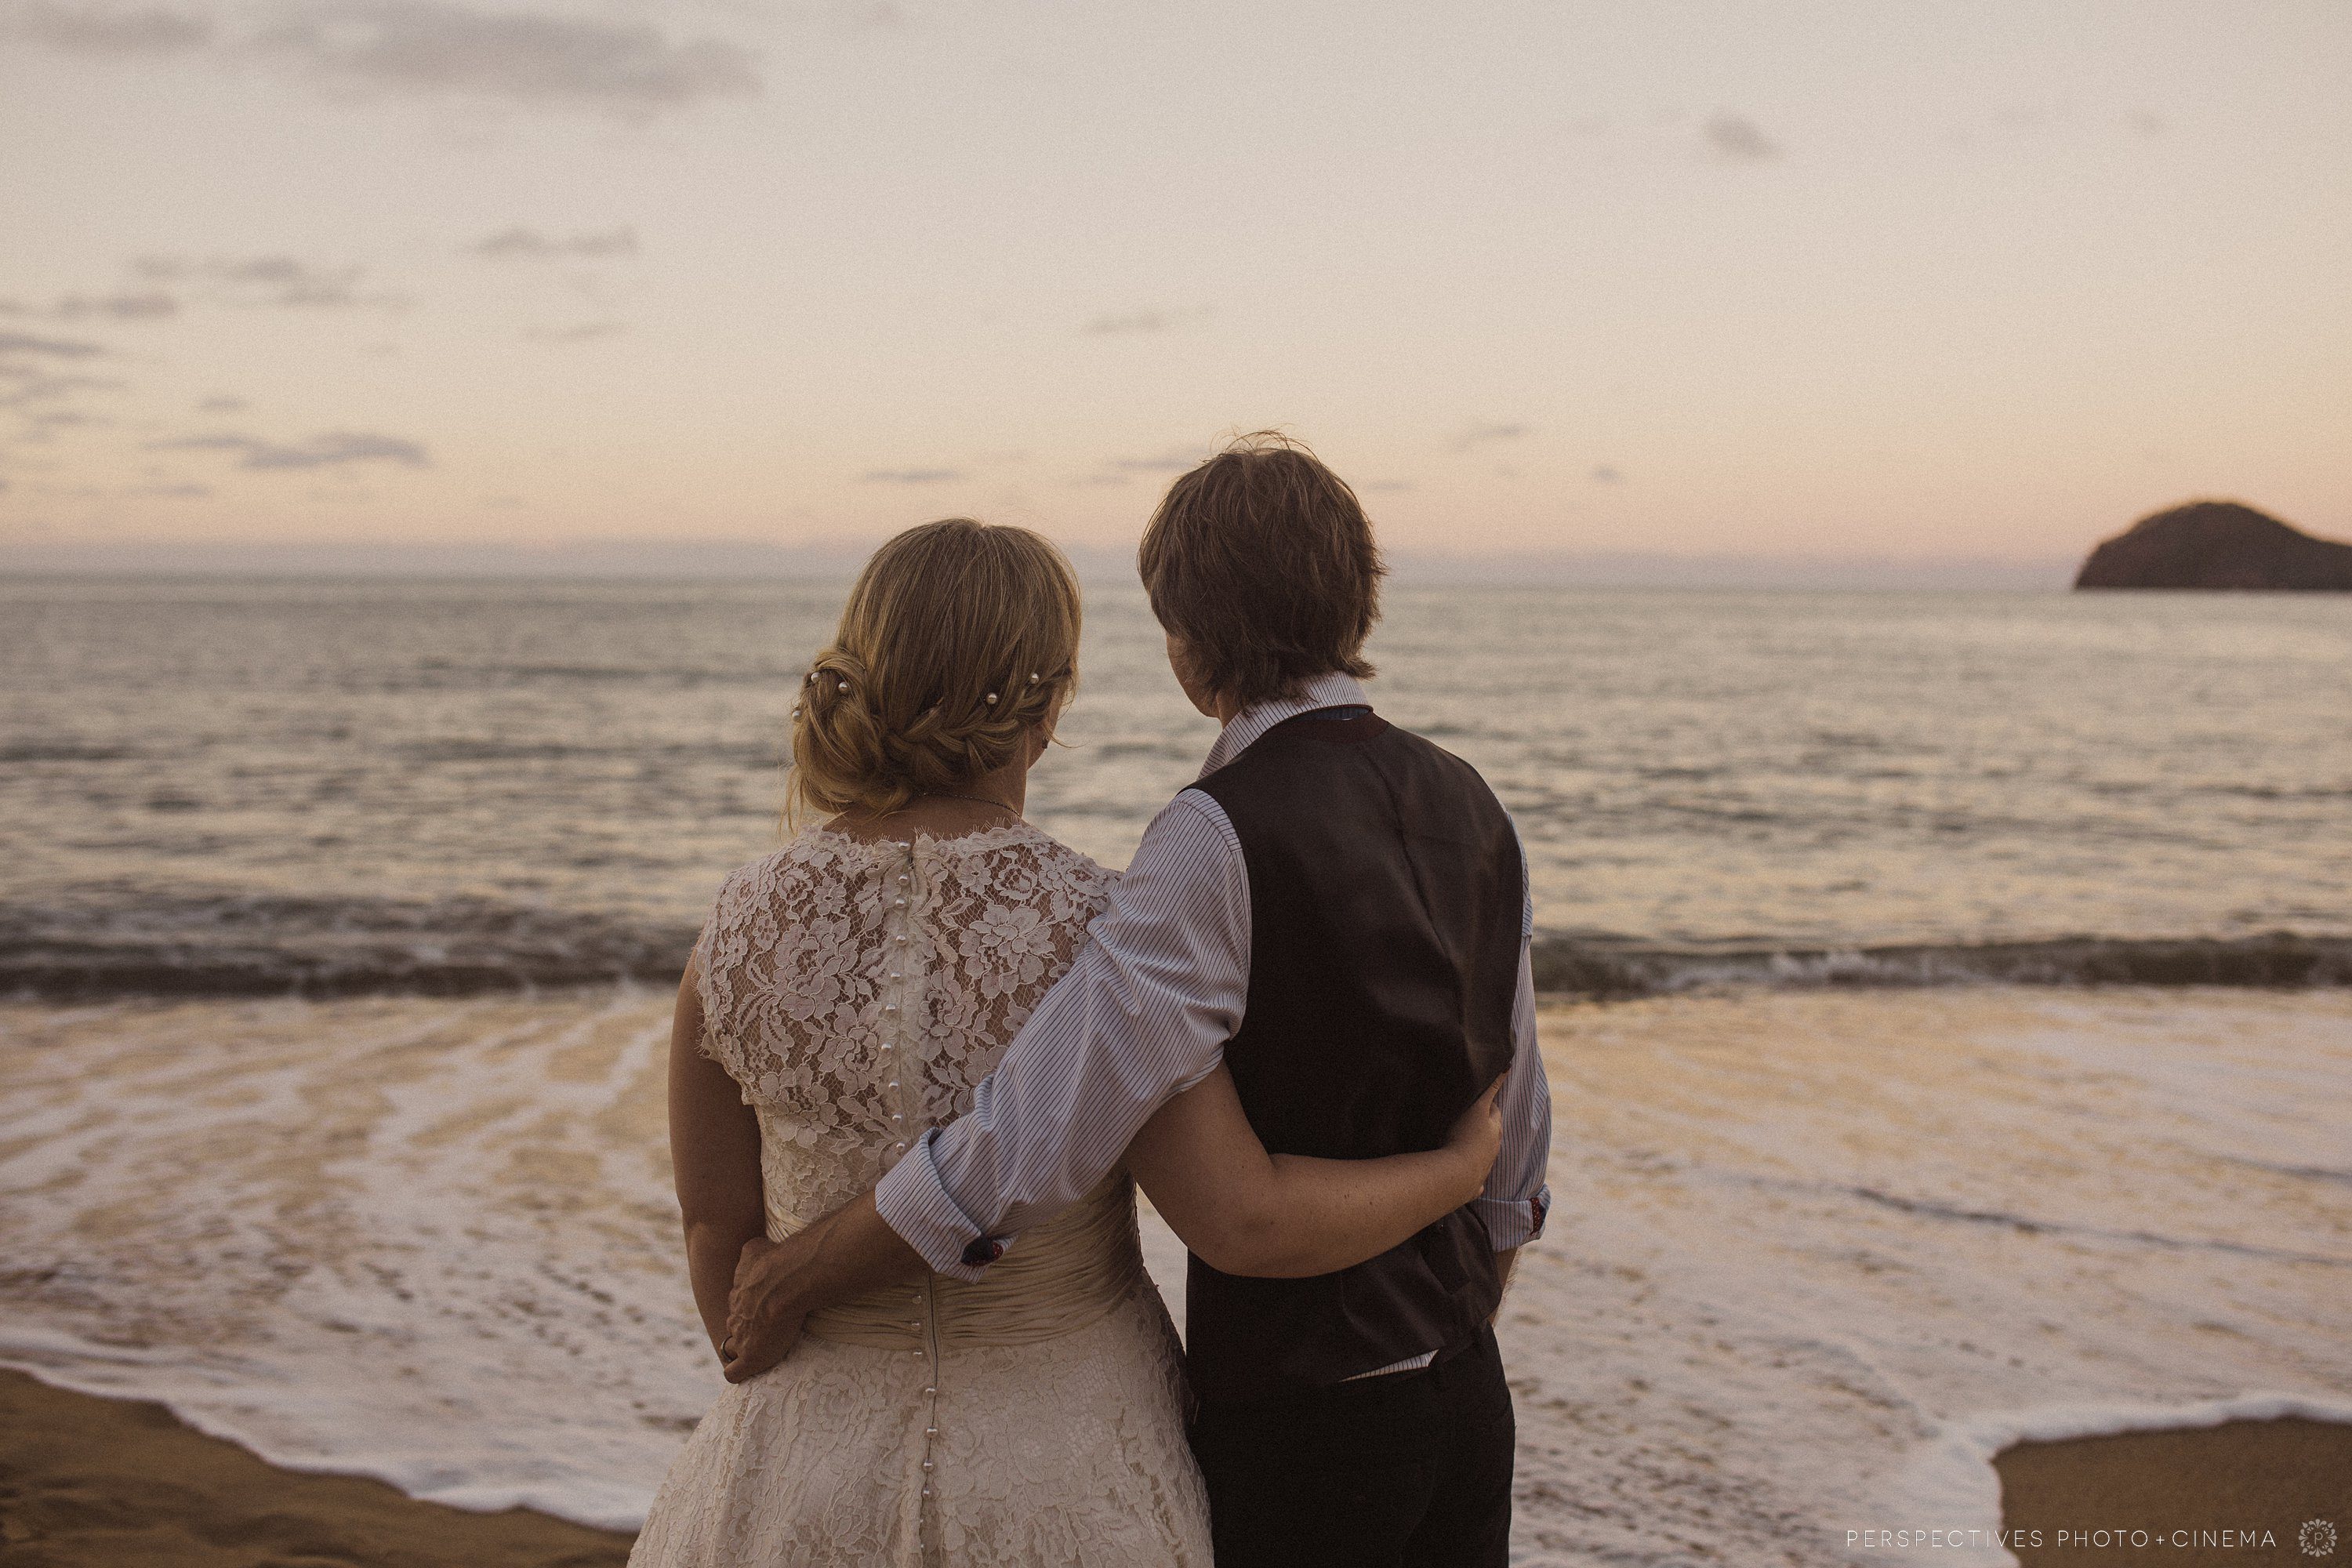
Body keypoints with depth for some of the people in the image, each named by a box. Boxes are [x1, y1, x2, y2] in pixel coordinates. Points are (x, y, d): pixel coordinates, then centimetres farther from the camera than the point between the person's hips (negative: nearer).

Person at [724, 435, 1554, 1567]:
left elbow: (1030, 1144, -27)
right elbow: (1516, 1135, 10)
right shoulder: (1468, 806, 2)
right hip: (1464, 1391, 7)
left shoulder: (1221, 840, -21)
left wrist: (796, 1276, -14)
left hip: (1293, 1417, -7)